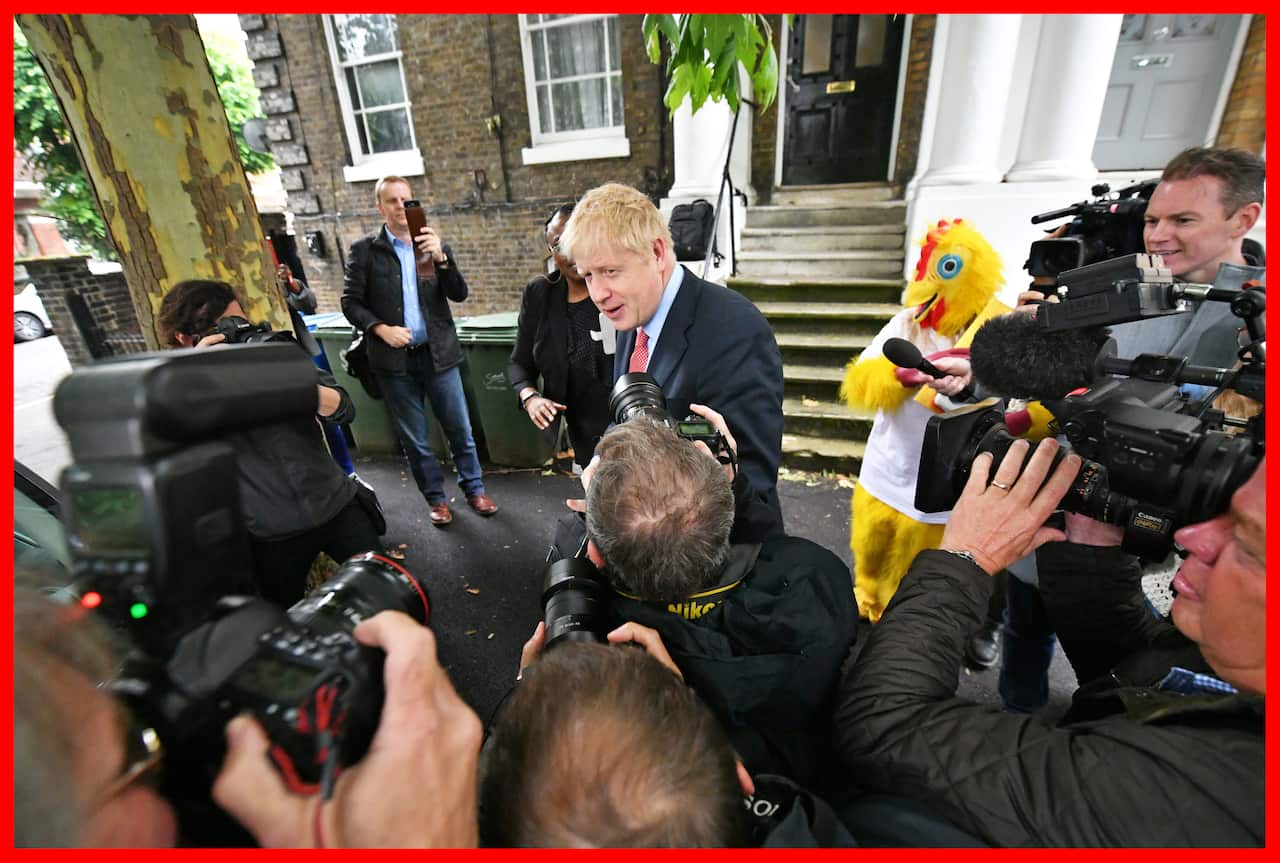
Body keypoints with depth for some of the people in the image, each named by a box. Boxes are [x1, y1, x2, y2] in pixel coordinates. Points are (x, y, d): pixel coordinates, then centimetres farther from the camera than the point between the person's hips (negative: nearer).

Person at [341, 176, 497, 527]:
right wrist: (381, 329, -15)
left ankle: (474, 489, 25)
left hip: (438, 354, 1)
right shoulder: (363, 250, 2)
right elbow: (351, 303, 1)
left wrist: (440, 257, -19)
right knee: (414, 440, 9)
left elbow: (459, 294, -4)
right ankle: (436, 499, 25)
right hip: (395, 359, 0)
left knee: (460, 430, 7)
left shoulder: (435, 245, 6)